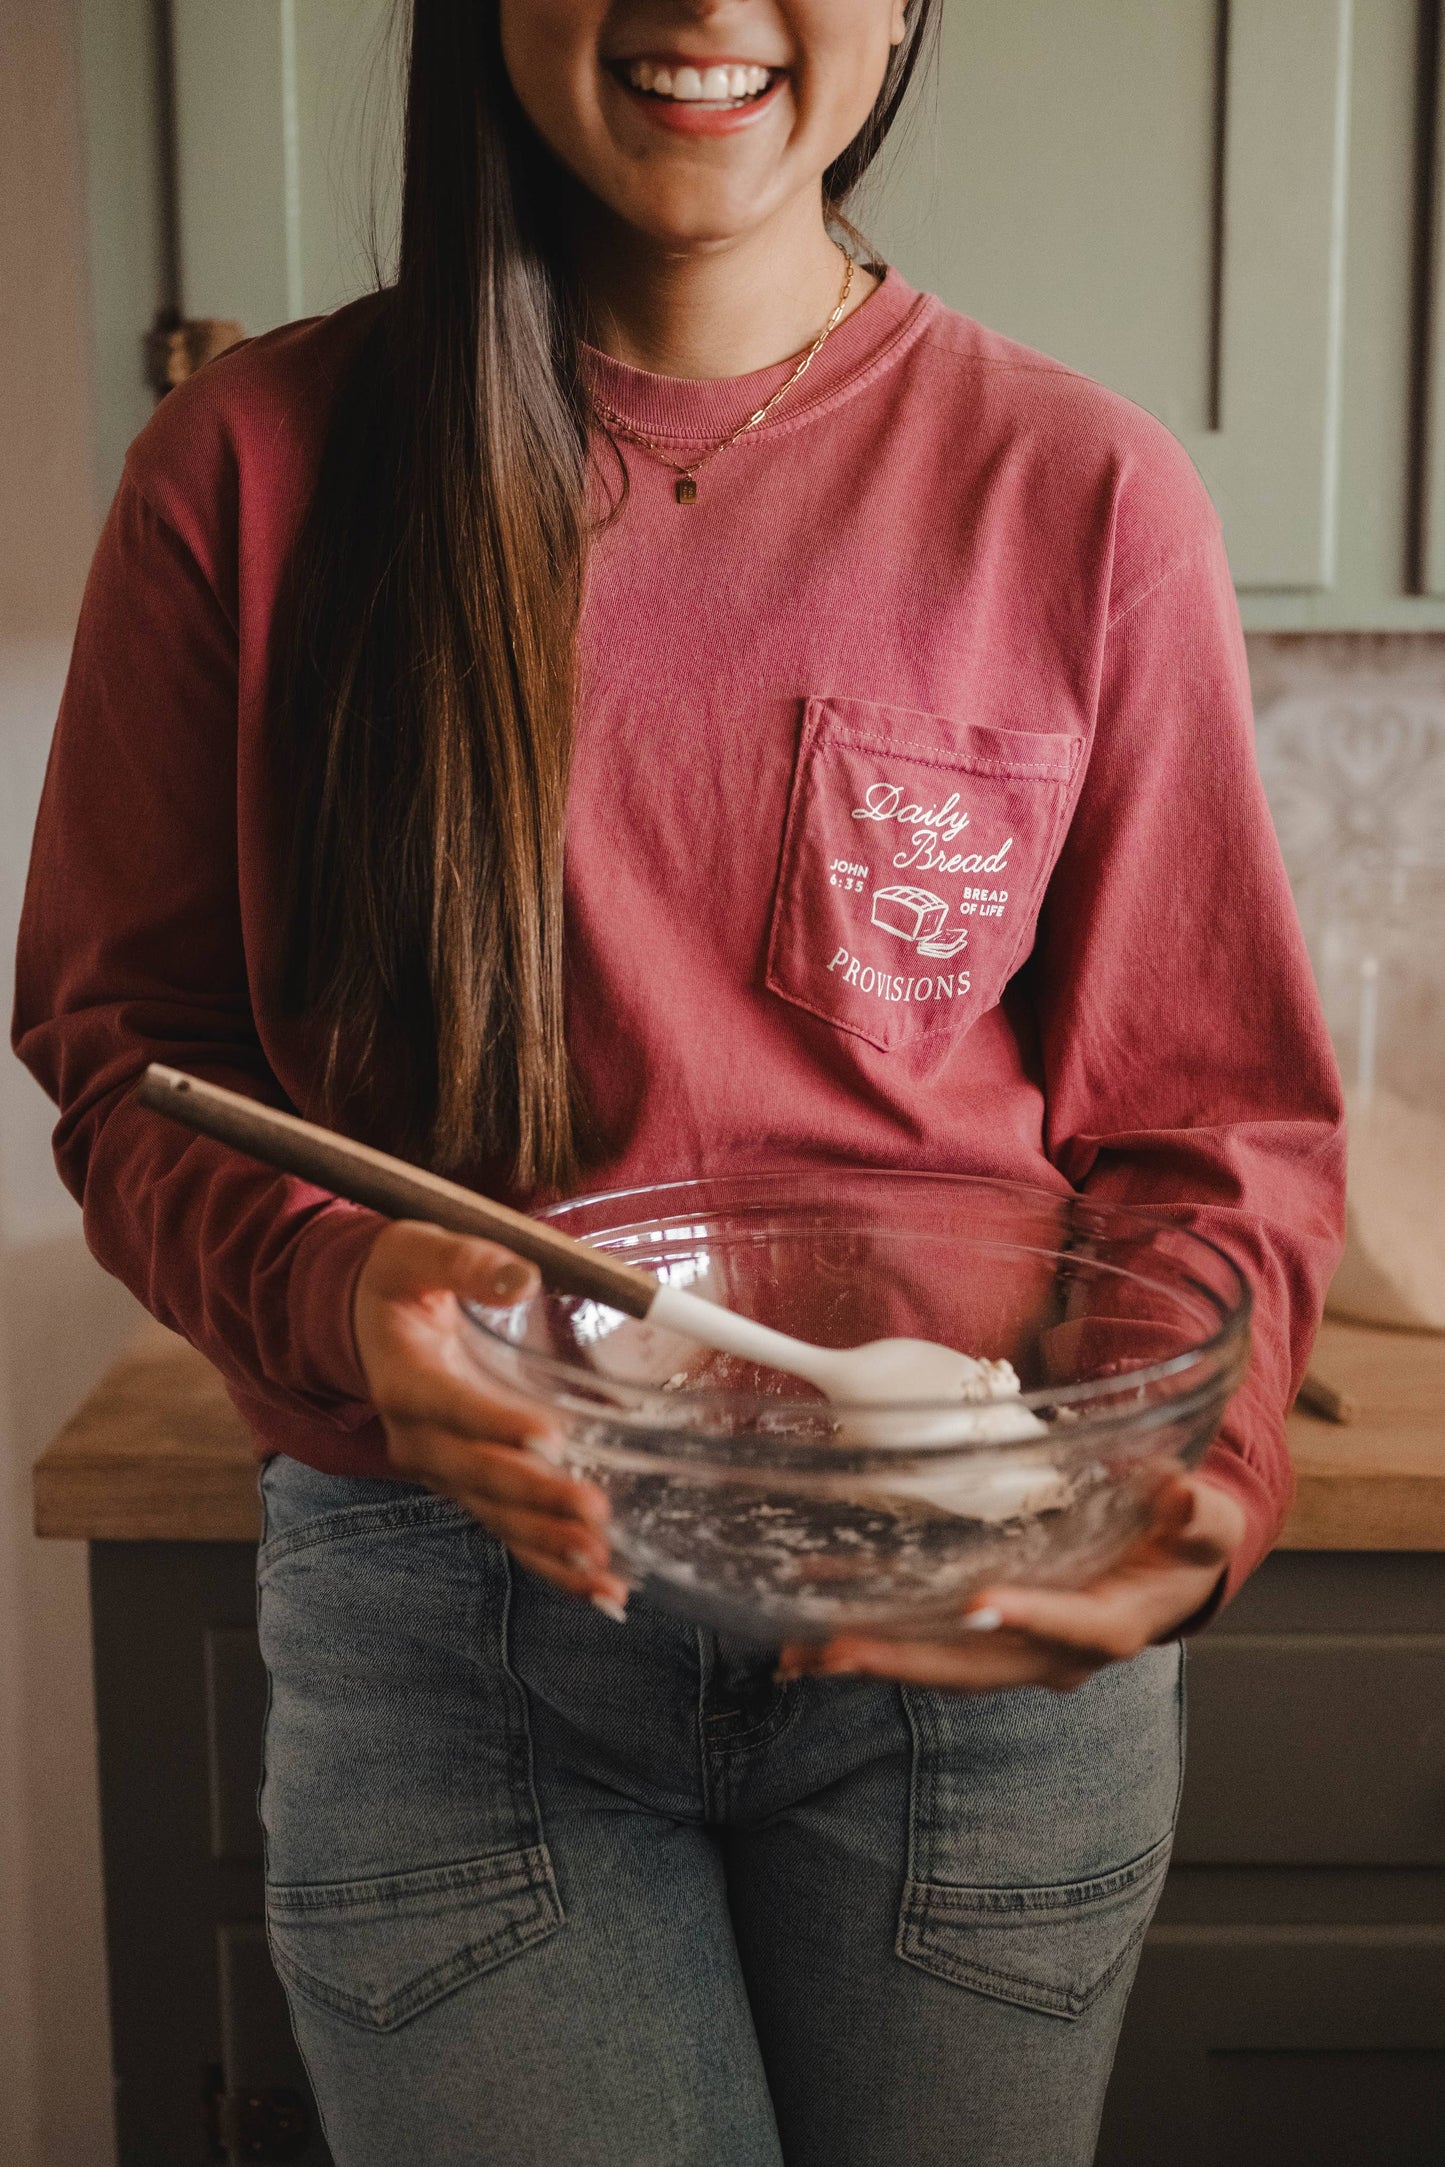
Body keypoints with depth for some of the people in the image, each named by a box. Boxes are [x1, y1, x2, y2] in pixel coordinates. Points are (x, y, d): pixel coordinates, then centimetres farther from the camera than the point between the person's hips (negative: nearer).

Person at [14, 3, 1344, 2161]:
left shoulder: (1085, 492, -3)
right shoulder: (257, 466, -2)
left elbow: (1215, 1117, 0)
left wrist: (1194, 1470, -19)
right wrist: (330, 1290, -21)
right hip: (447, 1633, 0)